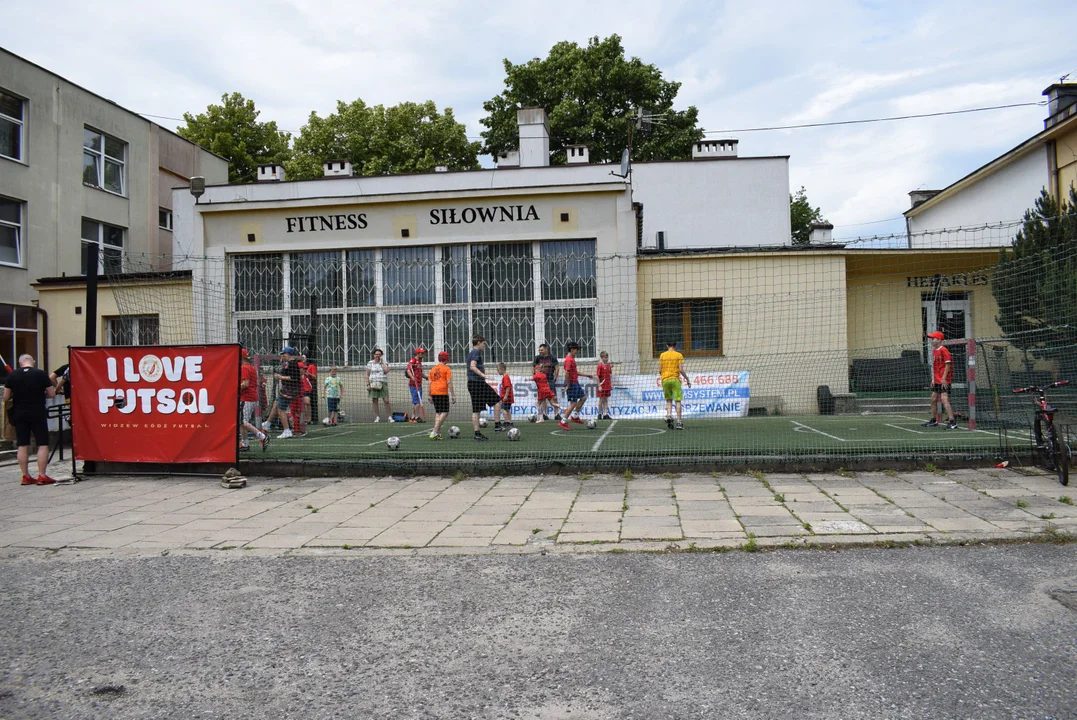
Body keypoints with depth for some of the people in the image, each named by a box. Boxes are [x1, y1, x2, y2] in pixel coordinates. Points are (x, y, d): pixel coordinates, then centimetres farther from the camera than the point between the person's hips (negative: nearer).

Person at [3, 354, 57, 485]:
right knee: (43, 444, 2)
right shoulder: (41, 374, -7)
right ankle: (41, 476, -2)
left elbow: (6, 397, 3)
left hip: (19, 414, 3)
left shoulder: (12, 375, 0)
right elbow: (52, 394, -3)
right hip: (38, 414, -3)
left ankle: (25, 476, 13)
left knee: (22, 445, 9)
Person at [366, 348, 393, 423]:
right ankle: (377, 417, 8)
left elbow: (386, 371, -11)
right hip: (373, 384, 1)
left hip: (383, 384, 0)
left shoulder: (384, 363, 8)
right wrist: (368, 384, -3)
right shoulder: (370, 363, 7)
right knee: (375, 401, 1)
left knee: (386, 401, -7)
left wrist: (382, 362, -6)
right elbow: (367, 375, 6)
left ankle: (389, 417, -2)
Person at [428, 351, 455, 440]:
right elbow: (449, 382, -8)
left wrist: (429, 395, 16)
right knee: (444, 413, -5)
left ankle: (438, 433, 12)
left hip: (434, 393, 6)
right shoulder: (447, 368, -2)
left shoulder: (433, 369, 13)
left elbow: (430, 383, 12)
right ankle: (434, 432, -18)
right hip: (443, 393, -6)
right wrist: (453, 395, -7)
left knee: (437, 412, 15)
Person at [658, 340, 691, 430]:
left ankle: (669, 415, -8)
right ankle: (679, 422, -5)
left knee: (668, 400, 15)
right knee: (678, 401, -1)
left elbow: (659, 370, 5)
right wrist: (687, 379, 4)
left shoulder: (662, 355, 7)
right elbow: (681, 370, -7)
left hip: (665, 380, 3)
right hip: (675, 379, -3)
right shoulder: (679, 355, 0)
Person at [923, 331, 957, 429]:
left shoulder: (944, 350, -12)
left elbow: (948, 365, -16)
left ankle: (952, 422, -18)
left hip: (944, 381, -10)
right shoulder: (934, 351, 15)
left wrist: (944, 378, -20)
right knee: (933, 399, 15)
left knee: (944, 399, -17)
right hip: (936, 381, 10)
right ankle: (933, 421, 26)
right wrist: (933, 379, 17)